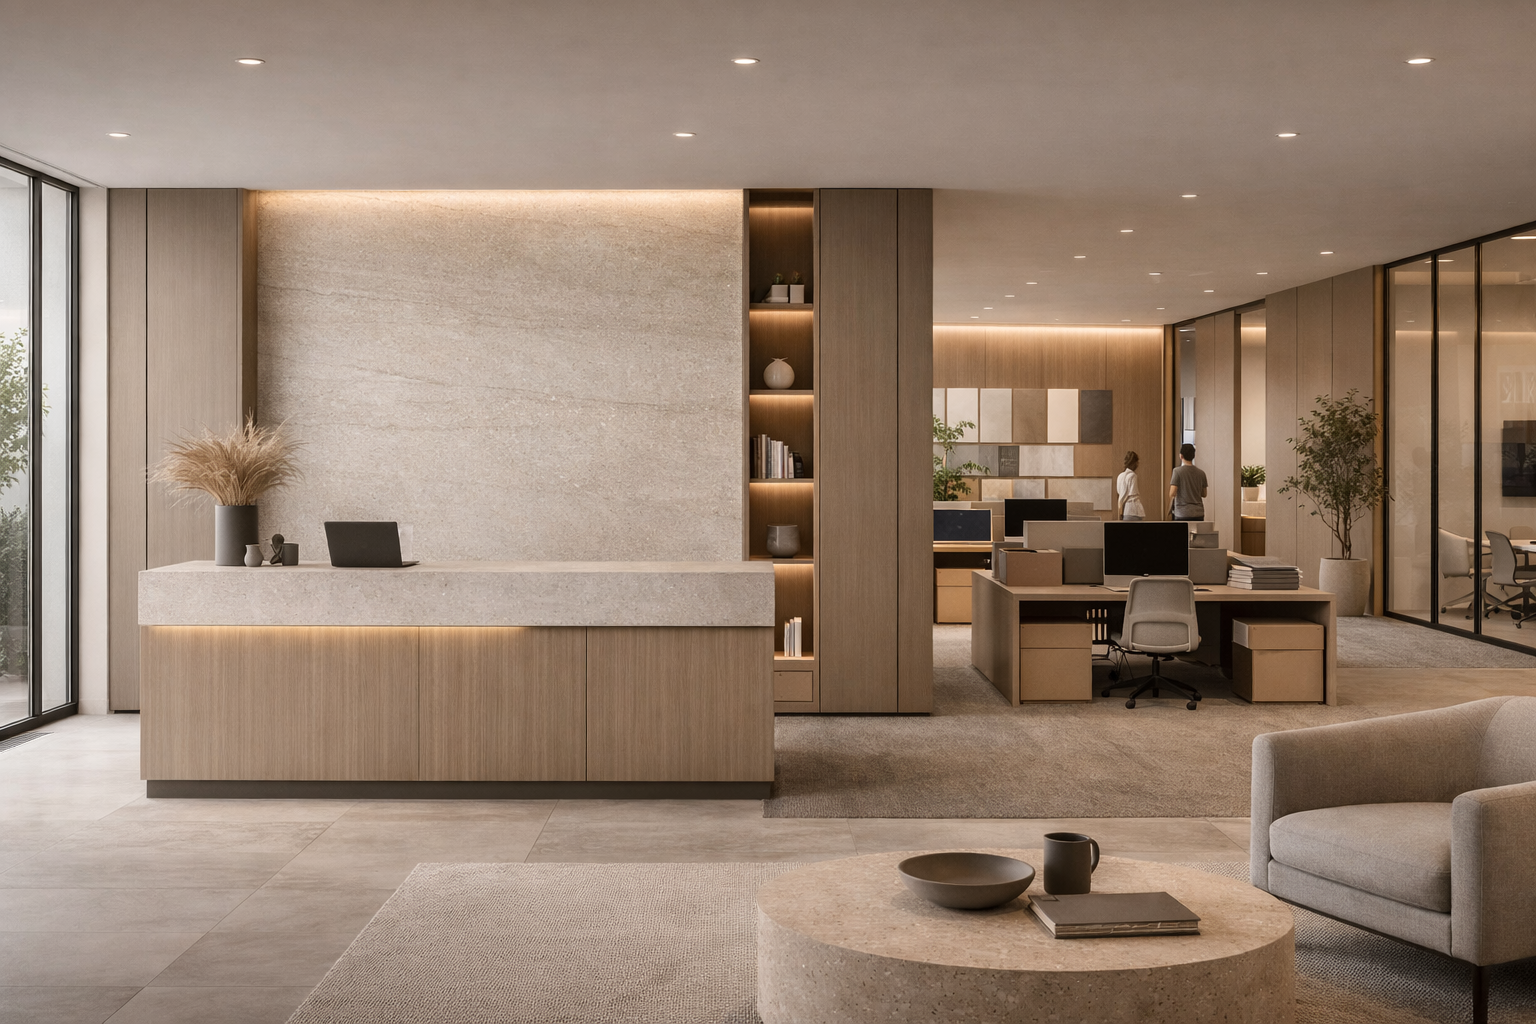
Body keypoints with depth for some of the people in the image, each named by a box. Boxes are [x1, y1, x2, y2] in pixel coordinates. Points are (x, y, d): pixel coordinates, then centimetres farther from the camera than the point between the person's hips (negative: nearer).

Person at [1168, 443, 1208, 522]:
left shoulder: (1177, 471, -8)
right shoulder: (1201, 473, 6)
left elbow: (1172, 494, -13)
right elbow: (1204, 494, 14)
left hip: (1183, 514, -4)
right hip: (1199, 513, 4)